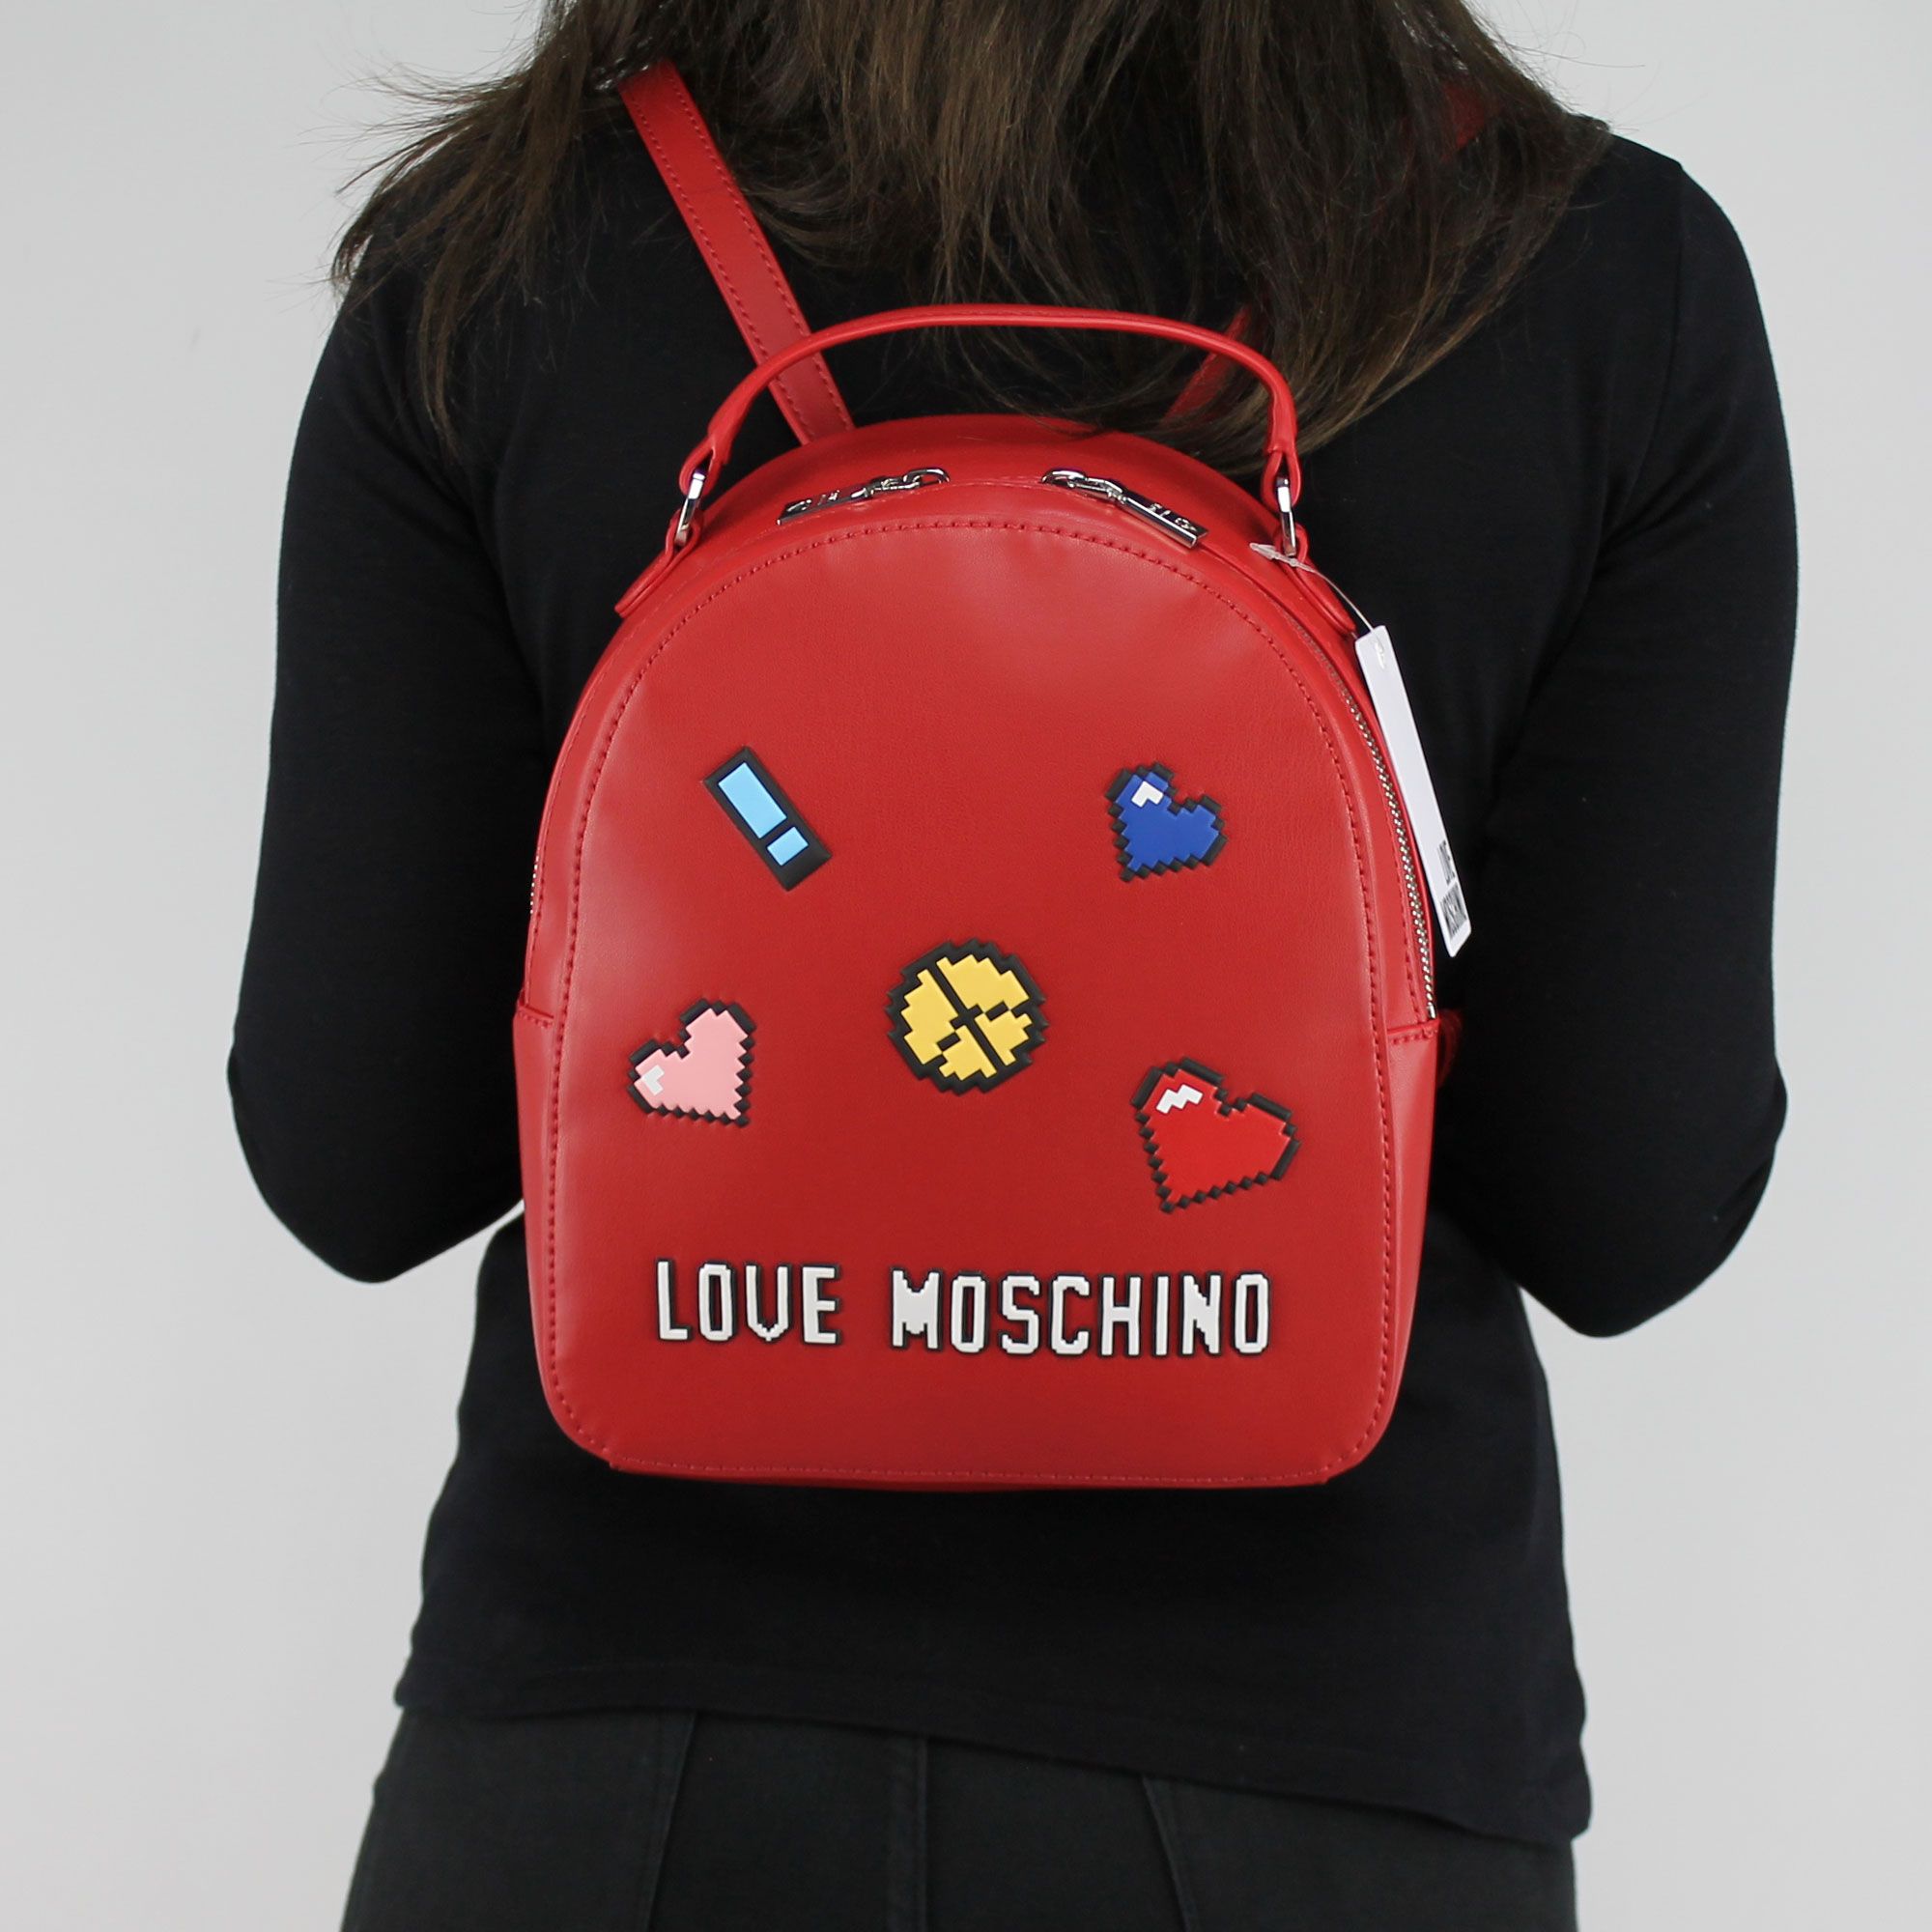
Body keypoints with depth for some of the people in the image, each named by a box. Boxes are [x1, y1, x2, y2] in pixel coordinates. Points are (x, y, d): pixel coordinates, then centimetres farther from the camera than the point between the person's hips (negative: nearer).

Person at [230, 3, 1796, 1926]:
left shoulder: (492, 269, -8)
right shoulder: (1614, 275, -8)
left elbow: (351, 1163, -7)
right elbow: (1626, 1211, -9)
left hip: (633, 1728, 1)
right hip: (1323, 1752, 0)